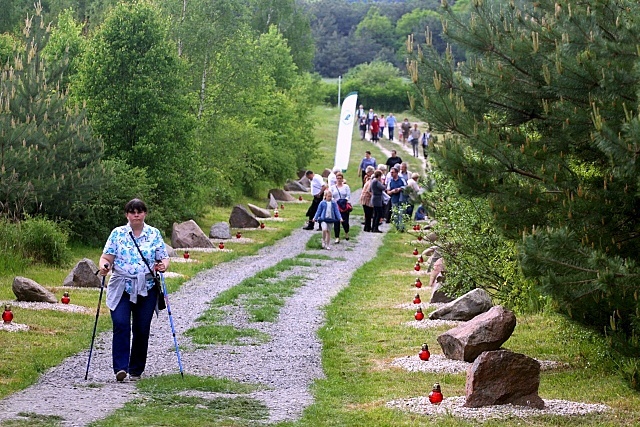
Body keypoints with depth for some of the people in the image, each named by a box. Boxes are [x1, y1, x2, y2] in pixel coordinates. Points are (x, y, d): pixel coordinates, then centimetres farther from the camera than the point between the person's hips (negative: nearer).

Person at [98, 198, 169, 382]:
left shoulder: (154, 234, 8)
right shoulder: (117, 233, 5)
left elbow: (164, 258, 6)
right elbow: (107, 257, 1)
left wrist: (163, 266, -17)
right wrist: (104, 266, -21)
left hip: (146, 289, 1)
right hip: (121, 289, -1)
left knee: (142, 329, 4)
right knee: (121, 325, -16)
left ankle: (136, 370, 15)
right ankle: (120, 367, -18)